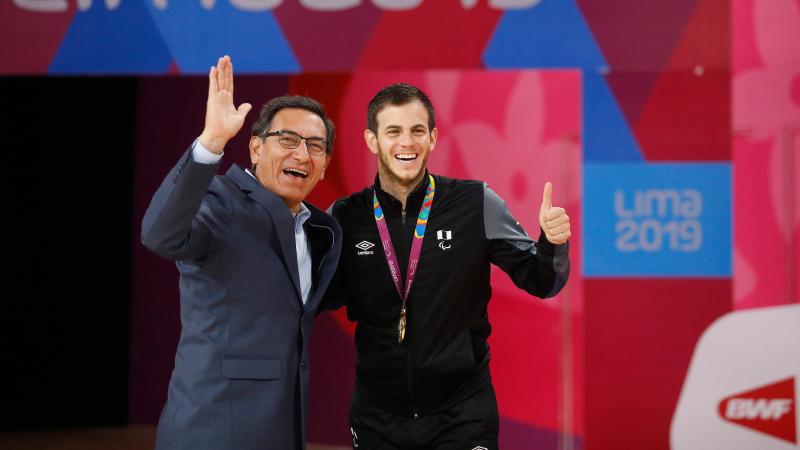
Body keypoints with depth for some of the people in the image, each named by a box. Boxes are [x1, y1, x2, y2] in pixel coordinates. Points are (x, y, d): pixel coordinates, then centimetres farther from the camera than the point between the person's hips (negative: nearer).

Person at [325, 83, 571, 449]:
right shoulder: (345, 217, -2)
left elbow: (539, 282, 1)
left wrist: (552, 243, -20)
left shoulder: (477, 204, -5)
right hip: (377, 416, 1)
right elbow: (322, 298, 5)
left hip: (462, 413, -1)